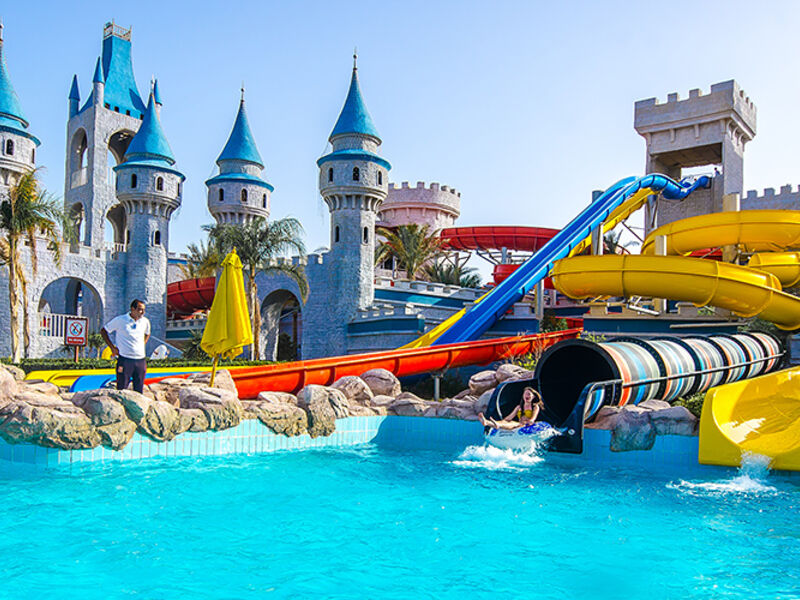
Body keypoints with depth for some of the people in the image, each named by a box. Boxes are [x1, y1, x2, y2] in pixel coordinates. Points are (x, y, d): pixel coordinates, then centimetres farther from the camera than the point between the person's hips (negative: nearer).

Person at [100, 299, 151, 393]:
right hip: (125, 360, -4)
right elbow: (103, 331, 6)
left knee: (139, 391, 6)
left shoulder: (145, 321, 8)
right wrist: (112, 347, -1)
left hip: (141, 360, 4)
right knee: (121, 389, -2)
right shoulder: (120, 320, -4)